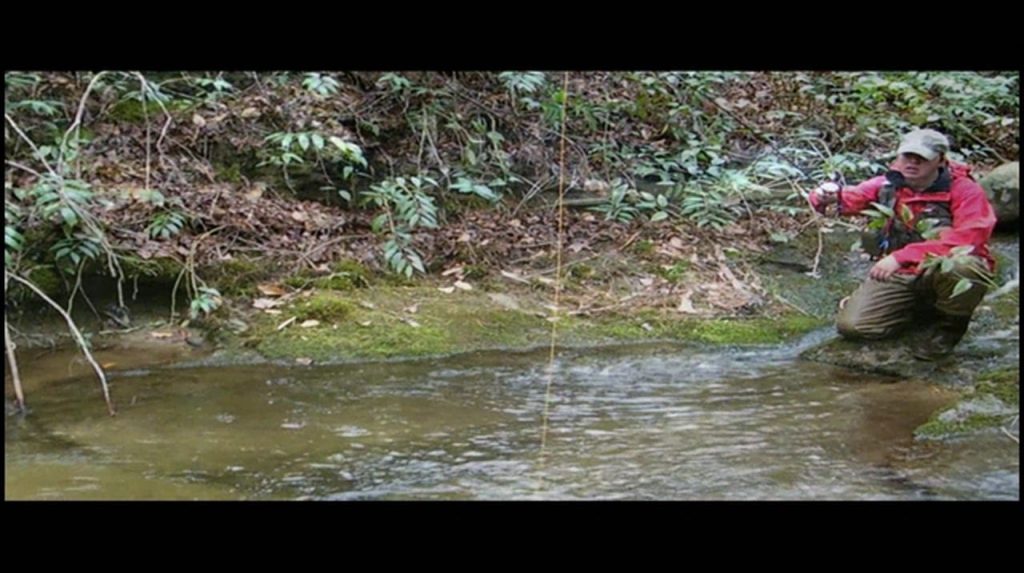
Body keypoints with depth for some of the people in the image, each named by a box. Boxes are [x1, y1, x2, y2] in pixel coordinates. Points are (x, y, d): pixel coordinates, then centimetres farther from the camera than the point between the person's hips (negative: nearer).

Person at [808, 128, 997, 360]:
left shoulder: (963, 190, -15)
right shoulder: (887, 185, -2)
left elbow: (967, 238, -29)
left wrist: (902, 256, -37)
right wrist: (826, 198, -35)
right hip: (897, 275, 4)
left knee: (964, 267, -40)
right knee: (851, 325, -13)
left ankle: (951, 323, -5)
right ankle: (917, 305, 17)